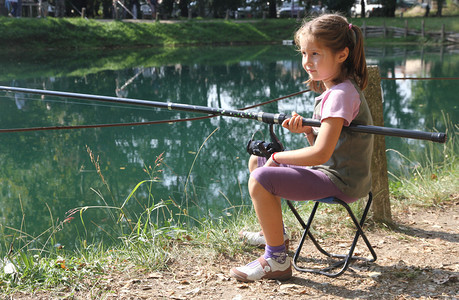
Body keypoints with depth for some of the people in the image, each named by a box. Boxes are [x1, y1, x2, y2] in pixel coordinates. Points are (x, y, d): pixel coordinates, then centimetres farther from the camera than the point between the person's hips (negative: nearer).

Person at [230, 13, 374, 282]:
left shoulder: (341, 94, -20)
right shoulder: (333, 89, 12)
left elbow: (321, 154, -27)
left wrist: (277, 157, -14)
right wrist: (306, 130, -6)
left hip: (342, 180, -11)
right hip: (328, 170, 11)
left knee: (260, 180, -25)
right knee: (257, 161, 18)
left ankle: (277, 260, -13)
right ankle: (276, 233, 31)